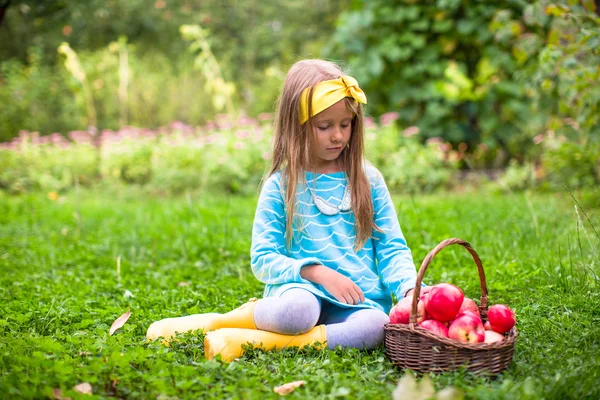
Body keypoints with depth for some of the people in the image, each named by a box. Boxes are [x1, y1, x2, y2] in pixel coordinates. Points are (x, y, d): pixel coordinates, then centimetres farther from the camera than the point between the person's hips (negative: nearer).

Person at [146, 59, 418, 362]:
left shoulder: (368, 180, 12)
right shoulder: (280, 186, 5)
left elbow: (392, 249, 10)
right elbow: (262, 259, 1)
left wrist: (408, 289, -10)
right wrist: (317, 272, -14)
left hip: (358, 299, 3)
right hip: (301, 289, -3)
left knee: (376, 326, -34)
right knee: (296, 310, -41)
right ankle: (218, 321, -14)